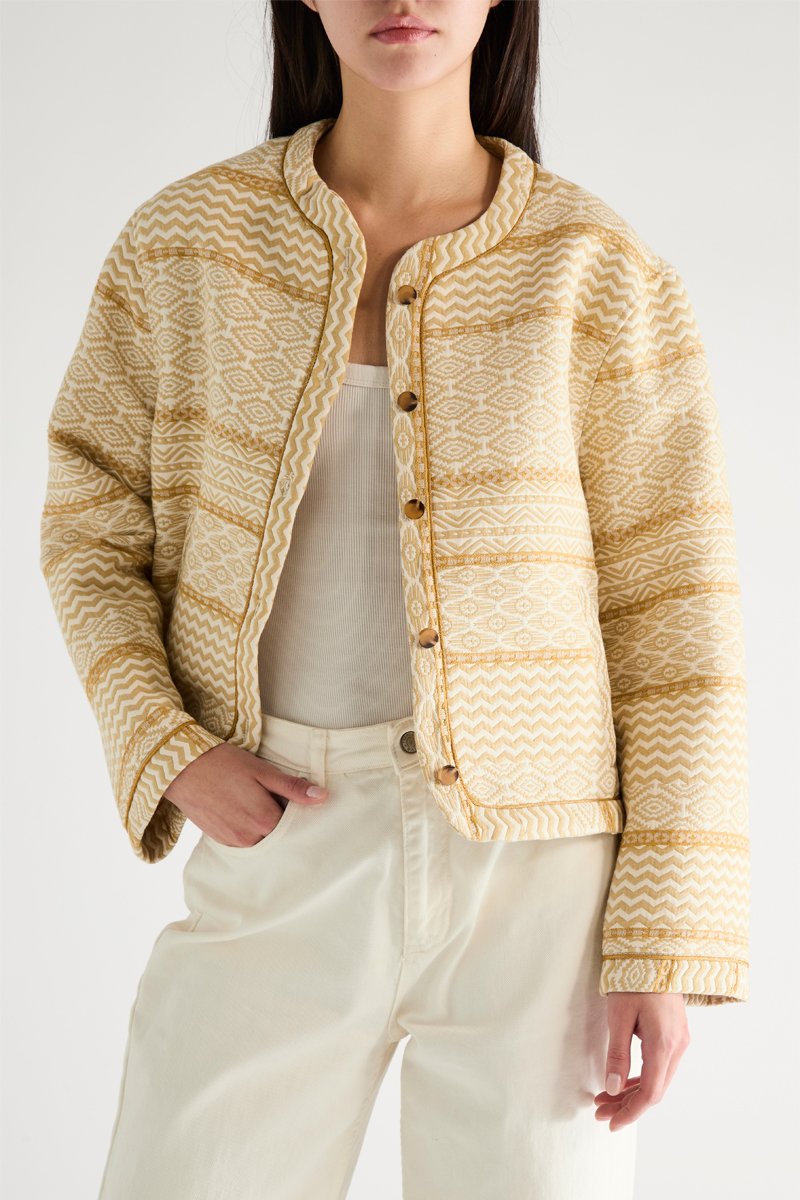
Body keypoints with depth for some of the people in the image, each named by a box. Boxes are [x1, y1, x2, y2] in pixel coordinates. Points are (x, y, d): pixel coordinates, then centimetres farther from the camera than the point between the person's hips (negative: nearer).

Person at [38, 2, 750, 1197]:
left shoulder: (601, 277, -5)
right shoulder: (183, 244, 0)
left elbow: (675, 619, -3)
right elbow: (91, 530, 8)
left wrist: (669, 944, -7)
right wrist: (169, 754, -8)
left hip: (537, 872, -1)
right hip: (282, 849, 2)